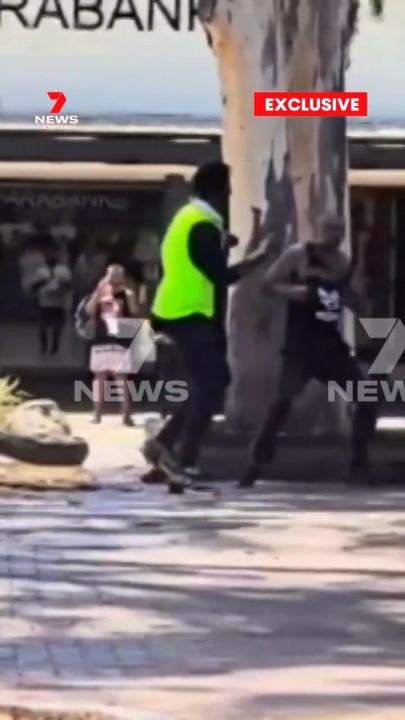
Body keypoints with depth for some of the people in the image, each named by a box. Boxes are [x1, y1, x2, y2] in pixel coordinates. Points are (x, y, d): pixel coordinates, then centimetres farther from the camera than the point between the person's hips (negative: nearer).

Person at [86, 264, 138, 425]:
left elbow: (134, 313, -11)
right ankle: (97, 413, 12)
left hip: (120, 343, -3)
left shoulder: (126, 295, 2)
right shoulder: (100, 293, 7)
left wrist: (128, 294, -18)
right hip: (101, 342, 3)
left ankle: (126, 415, -3)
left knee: (122, 379, -4)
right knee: (99, 377, 6)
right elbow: (90, 312, -7)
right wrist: (99, 291, -13)